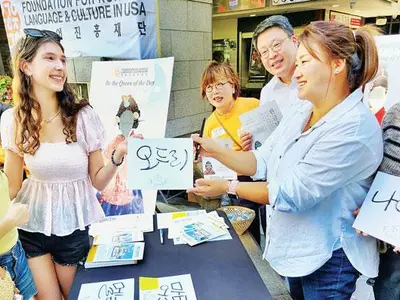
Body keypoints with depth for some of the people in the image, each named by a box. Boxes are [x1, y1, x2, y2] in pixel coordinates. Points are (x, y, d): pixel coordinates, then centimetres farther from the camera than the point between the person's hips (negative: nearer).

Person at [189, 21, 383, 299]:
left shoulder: (353, 127, -27)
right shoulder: (302, 112, 1)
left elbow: (292, 193, -27)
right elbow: (262, 161, 0)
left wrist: (228, 187, -21)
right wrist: (215, 150, -12)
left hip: (328, 258, -7)